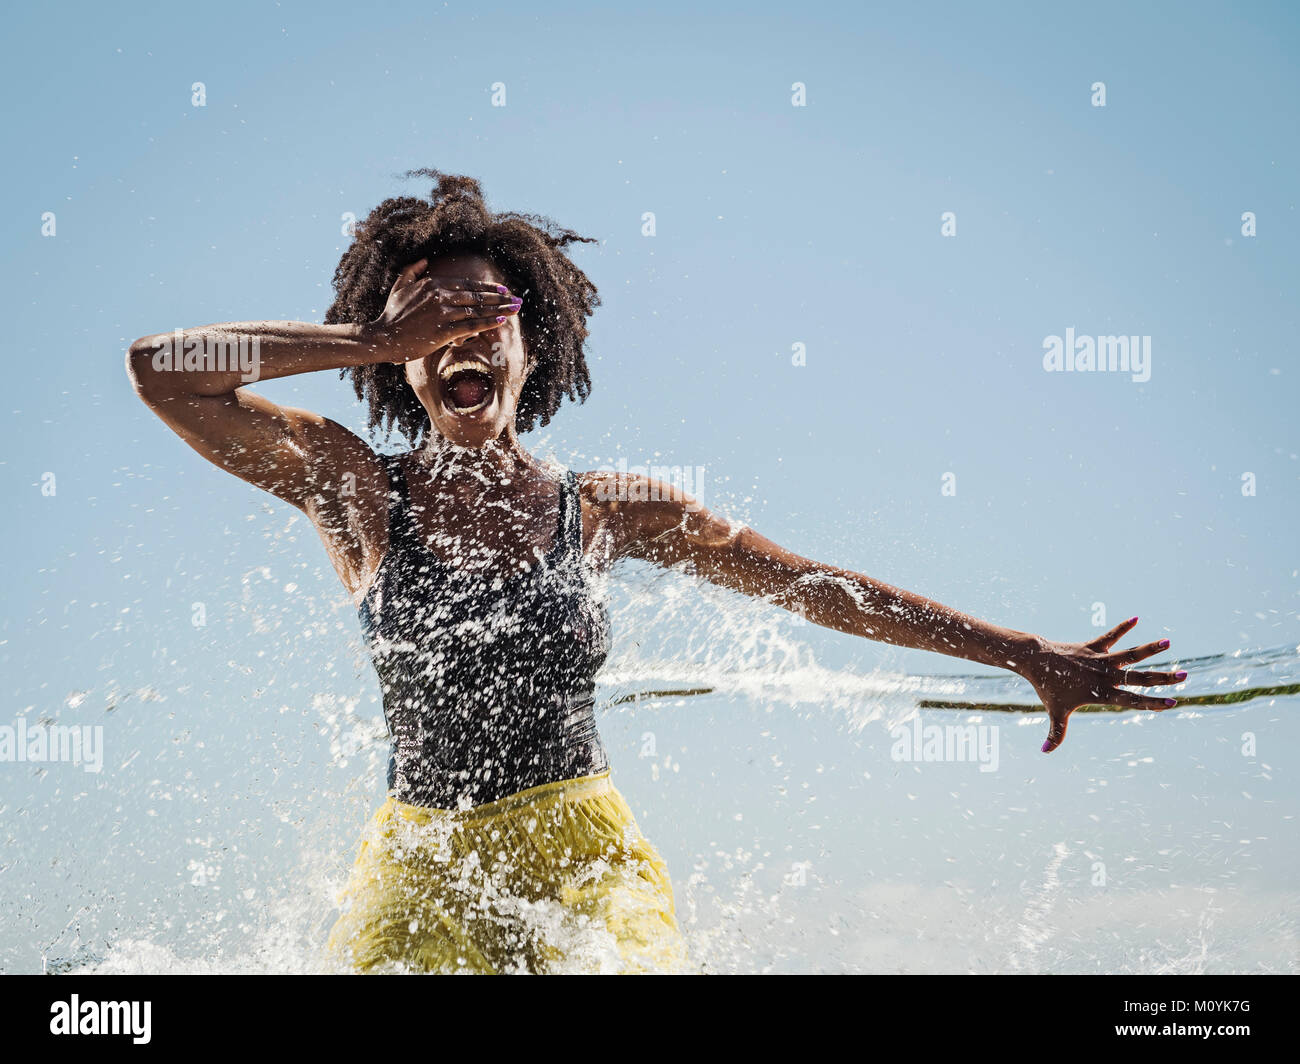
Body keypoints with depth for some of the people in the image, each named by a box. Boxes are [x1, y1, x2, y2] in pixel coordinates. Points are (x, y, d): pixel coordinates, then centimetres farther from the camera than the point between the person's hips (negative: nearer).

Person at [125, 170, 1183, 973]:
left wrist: (1029, 655, 6)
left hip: (589, 865, 1)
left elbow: (818, 585, 8)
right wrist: (378, 337, -6)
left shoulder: (607, 509, 5)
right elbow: (165, 369, -8)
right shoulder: (356, 492, 2)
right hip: (422, 879, 0)